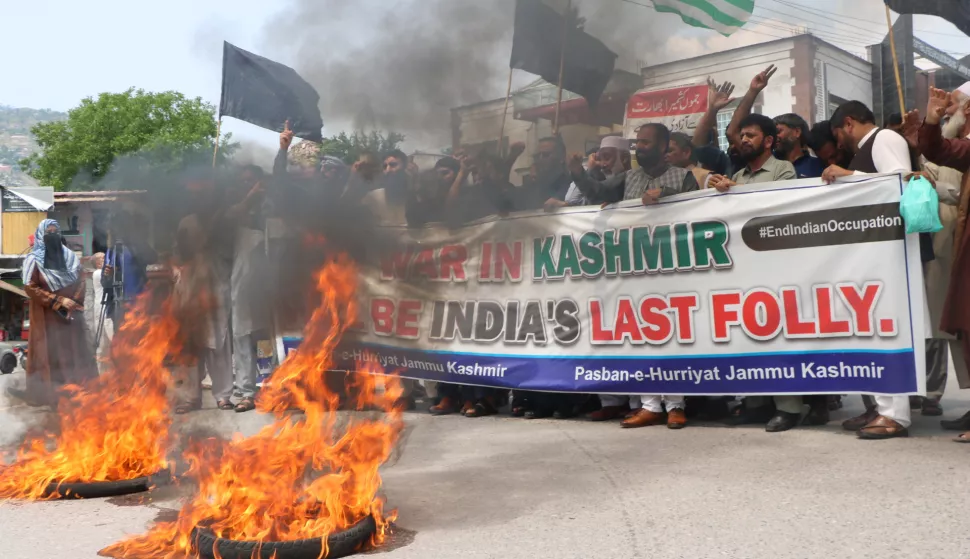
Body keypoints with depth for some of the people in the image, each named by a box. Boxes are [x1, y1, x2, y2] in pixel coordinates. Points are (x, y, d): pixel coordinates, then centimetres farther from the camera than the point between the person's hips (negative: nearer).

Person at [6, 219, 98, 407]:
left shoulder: (70, 256, 8)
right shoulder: (34, 260, -4)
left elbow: (80, 282, 8)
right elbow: (30, 288, -11)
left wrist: (74, 303, -9)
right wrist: (58, 301, -16)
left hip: (71, 314, 4)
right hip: (47, 316, -4)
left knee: (75, 351, 7)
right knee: (48, 354, 0)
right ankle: (47, 393, 6)